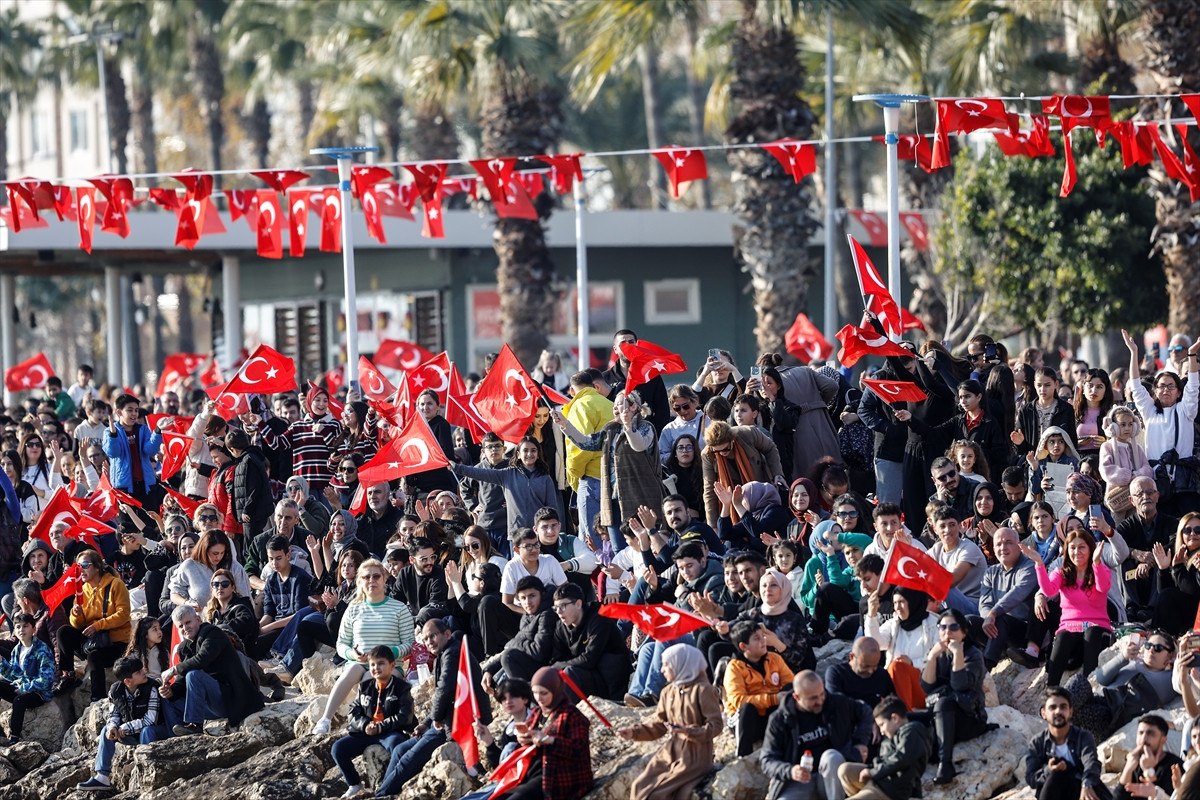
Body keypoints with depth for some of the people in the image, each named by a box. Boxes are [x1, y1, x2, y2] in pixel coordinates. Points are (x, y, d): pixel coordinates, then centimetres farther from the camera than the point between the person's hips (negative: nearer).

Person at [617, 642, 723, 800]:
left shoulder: (702, 690, -14)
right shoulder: (668, 692, 9)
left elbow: (715, 725, -16)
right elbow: (658, 725, 12)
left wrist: (688, 731, -29)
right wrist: (634, 732, -2)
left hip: (695, 757, -7)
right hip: (671, 752, 7)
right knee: (639, 787, -7)